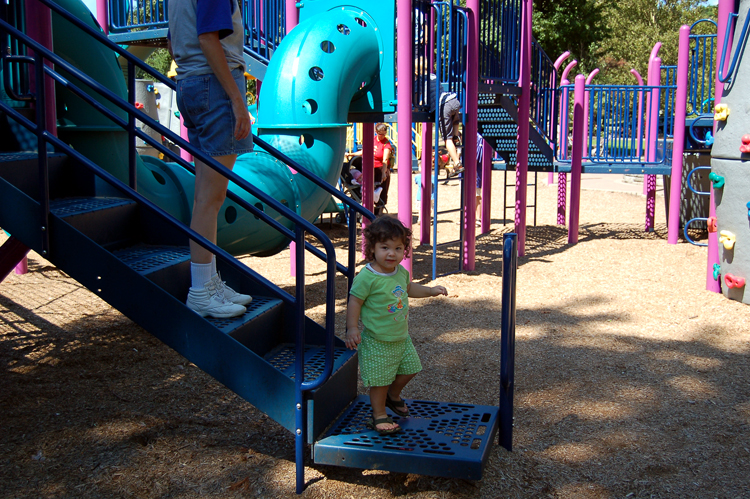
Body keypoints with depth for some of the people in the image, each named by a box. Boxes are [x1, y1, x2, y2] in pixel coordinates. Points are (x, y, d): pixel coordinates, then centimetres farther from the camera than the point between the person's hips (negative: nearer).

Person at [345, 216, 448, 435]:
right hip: (376, 342, -7)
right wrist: (352, 328, -21)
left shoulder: (401, 272, 1)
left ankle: (393, 395, 45)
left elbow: (409, 288, 22)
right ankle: (379, 416, 20)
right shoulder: (367, 277, -22)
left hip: (401, 337, 8)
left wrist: (430, 290, 15)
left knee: (409, 368, 18)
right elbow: (355, 301, -17)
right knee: (379, 379, 1)